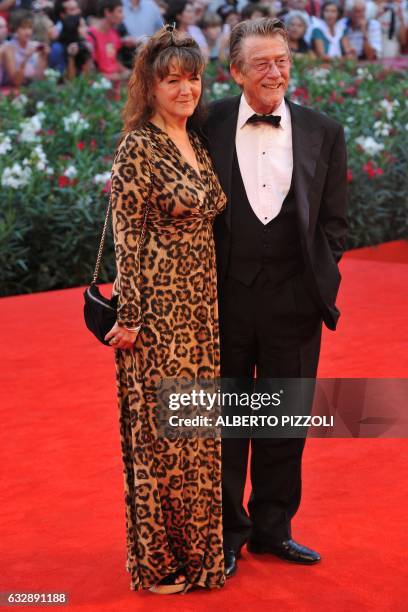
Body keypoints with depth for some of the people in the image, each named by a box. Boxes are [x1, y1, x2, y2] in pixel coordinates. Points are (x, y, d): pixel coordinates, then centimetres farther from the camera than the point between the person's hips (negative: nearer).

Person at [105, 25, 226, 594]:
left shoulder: (199, 144, 12)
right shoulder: (138, 148, -11)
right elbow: (127, 236, -13)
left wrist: (212, 302, 15)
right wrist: (129, 316, -15)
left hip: (202, 305, 8)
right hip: (158, 305, -8)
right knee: (161, 428, 1)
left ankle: (198, 550, 27)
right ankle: (158, 561, 14)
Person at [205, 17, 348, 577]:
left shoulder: (323, 134, 3)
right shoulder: (209, 126, -2)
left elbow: (333, 220, 8)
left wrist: (320, 280, -2)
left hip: (294, 300, 2)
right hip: (224, 298, -1)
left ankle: (272, 528, 28)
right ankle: (227, 533, 24)